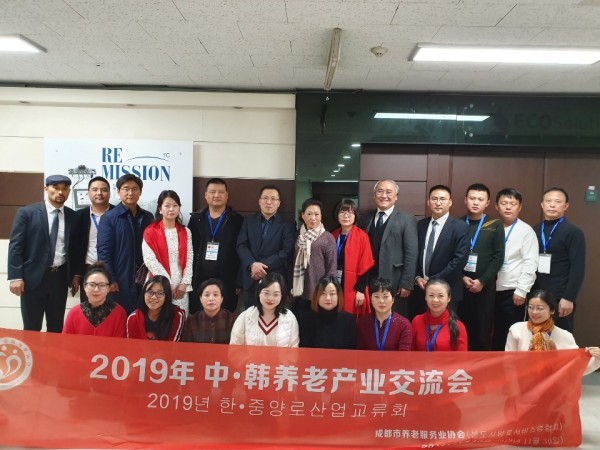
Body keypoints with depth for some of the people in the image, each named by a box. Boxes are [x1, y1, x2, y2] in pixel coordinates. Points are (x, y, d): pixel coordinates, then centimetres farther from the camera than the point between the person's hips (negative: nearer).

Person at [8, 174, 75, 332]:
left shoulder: (73, 216, 4)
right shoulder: (26, 212, -3)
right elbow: (15, 247, -6)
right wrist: (15, 277, -12)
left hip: (60, 277, 3)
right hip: (33, 276, -2)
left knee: (56, 327, 13)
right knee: (31, 328, 6)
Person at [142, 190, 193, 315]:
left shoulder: (185, 232, 9)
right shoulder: (150, 231, -2)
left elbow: (189, 259, 5)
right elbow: (150, 260, -9)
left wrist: (184, 283, -6)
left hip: (180, 286, 3)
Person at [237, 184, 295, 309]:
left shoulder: (286, 225, 3)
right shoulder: (249, 221, 11)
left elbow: (286, 251, -7)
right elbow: (241, 246, 2)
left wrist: (264, 266, -15)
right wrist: (252, 264, -16)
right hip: (251, 279, 2)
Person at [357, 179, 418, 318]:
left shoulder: (407, 220, -1)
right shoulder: (365, 219, 11)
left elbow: (411, 254, -6)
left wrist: (406, 284, -11)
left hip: (394, 283, -3)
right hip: (368, 282, 3)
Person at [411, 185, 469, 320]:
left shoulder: (460, 227, -6)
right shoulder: (420, 225, 9)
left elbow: (460, 259, -13)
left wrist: (435, 280, -14)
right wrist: (417, 278, -3)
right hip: (419, 289, 4)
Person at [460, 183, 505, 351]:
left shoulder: (495, 226, 5)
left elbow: (498, 257, -1)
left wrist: (482, 281, -8)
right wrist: (462, 277, -7)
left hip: (485, 286, 0)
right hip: (459, 285, 0)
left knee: (482, 330, 2)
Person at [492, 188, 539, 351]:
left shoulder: (526, 231, -5)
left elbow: (530, 264, -8)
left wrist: (521, 291, -12)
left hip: (512, 292, -3)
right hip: (491, 290, 4)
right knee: (495, 333, 13)